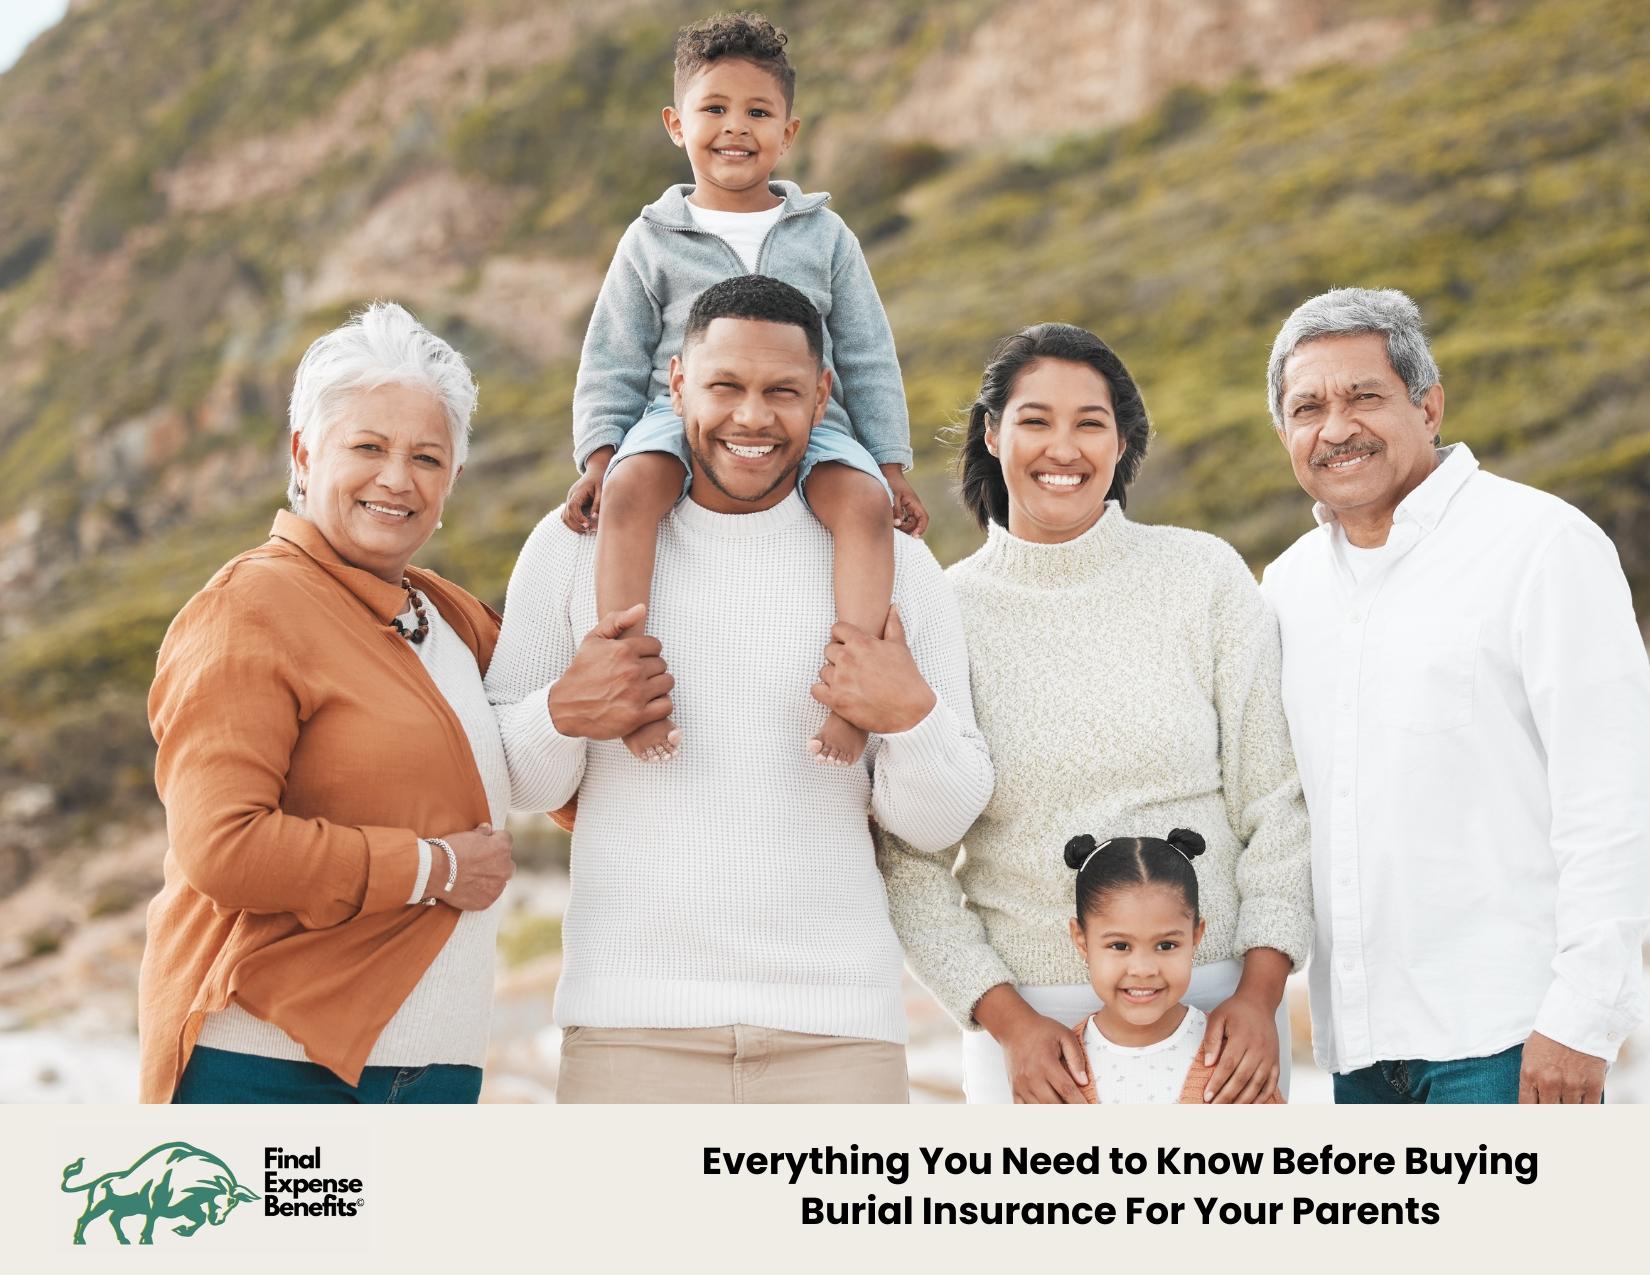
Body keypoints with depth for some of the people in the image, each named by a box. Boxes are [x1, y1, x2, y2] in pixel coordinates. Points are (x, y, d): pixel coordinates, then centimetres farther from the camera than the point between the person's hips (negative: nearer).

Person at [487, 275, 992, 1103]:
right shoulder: (578, 546, 6)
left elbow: (937, 825, 7)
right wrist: (563, 716, -12)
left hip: (836, 1030, 1)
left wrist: (911, 717, -13)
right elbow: (513, 785, 9)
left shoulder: (893, 567, 7)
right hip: (630, 1026, 0)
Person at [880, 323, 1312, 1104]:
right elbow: (911, 857, 1)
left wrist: (1260, 993, -5)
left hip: (1214, 1005, 1)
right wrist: (1005, 1019, -8)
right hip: (1029, 1016, 0)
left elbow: (1275, 802, 3)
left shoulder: (1205, 577, 2)